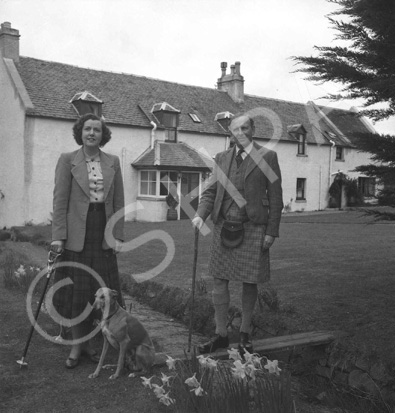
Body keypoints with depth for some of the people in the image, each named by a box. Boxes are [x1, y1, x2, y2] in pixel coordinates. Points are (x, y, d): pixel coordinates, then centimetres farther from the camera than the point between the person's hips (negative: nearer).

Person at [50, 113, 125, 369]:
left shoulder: (113, 162, 7)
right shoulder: (67, 160, -1)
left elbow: (119, 201, 7)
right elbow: (60, 200, -5)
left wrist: (118, 236, 1)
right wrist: (58, 236, -11)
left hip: (103, 235, 3)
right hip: (76, 235, -2)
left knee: (99, 290, 6)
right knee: (76, 290, 4)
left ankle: (87, 341, 21)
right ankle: (77, 345, 18)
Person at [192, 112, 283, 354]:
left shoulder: (267, 157, 0)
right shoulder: (222, 158, 11)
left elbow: (275, 197, -2)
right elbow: (210, 191, 9)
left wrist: (272, 232, -8)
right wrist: (201, 215, -9)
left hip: (253, 228, -3)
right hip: (224, 226, 4)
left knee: (249, 283, 6)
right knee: (220, 281, 5)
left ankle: (245, 335, 21)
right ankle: (221, 335, 17)